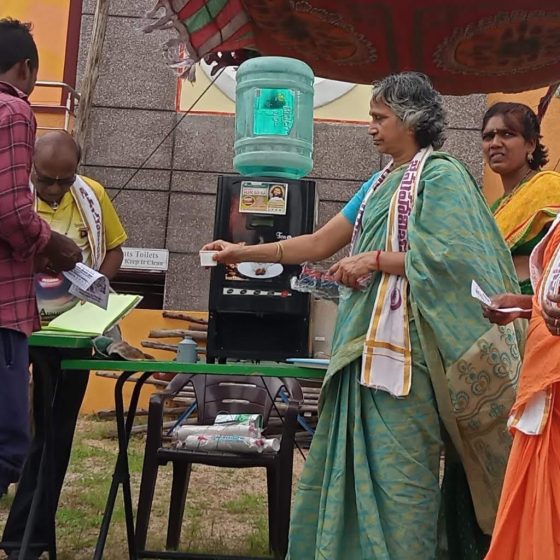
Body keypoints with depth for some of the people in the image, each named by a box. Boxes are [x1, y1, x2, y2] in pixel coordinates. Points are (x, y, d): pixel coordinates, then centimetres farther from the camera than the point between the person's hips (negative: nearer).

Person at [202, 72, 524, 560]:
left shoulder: (440, 175, -4)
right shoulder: (380, 184, 20)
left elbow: (448, 257, -16)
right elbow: (317, 244, 18)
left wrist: (375, 259, -13)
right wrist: (242, 252, 15)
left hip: (403, 348, -8)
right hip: (366, 342, 8)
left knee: (398, 467, -4)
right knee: (351, 460, 10)